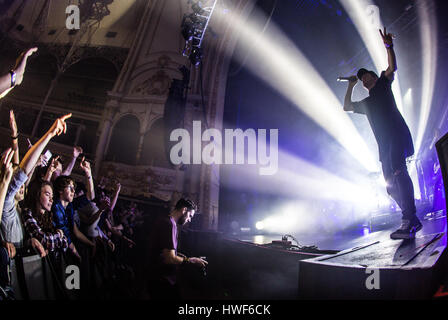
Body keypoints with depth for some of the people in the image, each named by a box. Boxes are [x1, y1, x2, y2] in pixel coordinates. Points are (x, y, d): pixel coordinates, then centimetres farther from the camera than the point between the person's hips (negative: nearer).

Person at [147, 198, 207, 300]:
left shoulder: (162, 221, 13)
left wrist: (182, 256, 13)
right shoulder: (169, 224, -20)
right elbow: (170, 259, -24)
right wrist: (191, 260, -11)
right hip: (164, 283, -10)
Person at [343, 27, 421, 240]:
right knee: (391, 184, 1)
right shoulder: (366, 103, 32)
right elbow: (346, 106, 35)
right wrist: (351, 86, 35)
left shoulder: (383, 84, 17)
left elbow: (392, 68, 1)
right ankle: (413, 221, 4)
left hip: (397, 135, -7)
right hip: (384, 144, 8)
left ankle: (408, 221, -35)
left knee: (398, 172, -26)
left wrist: (389, 46, -12)